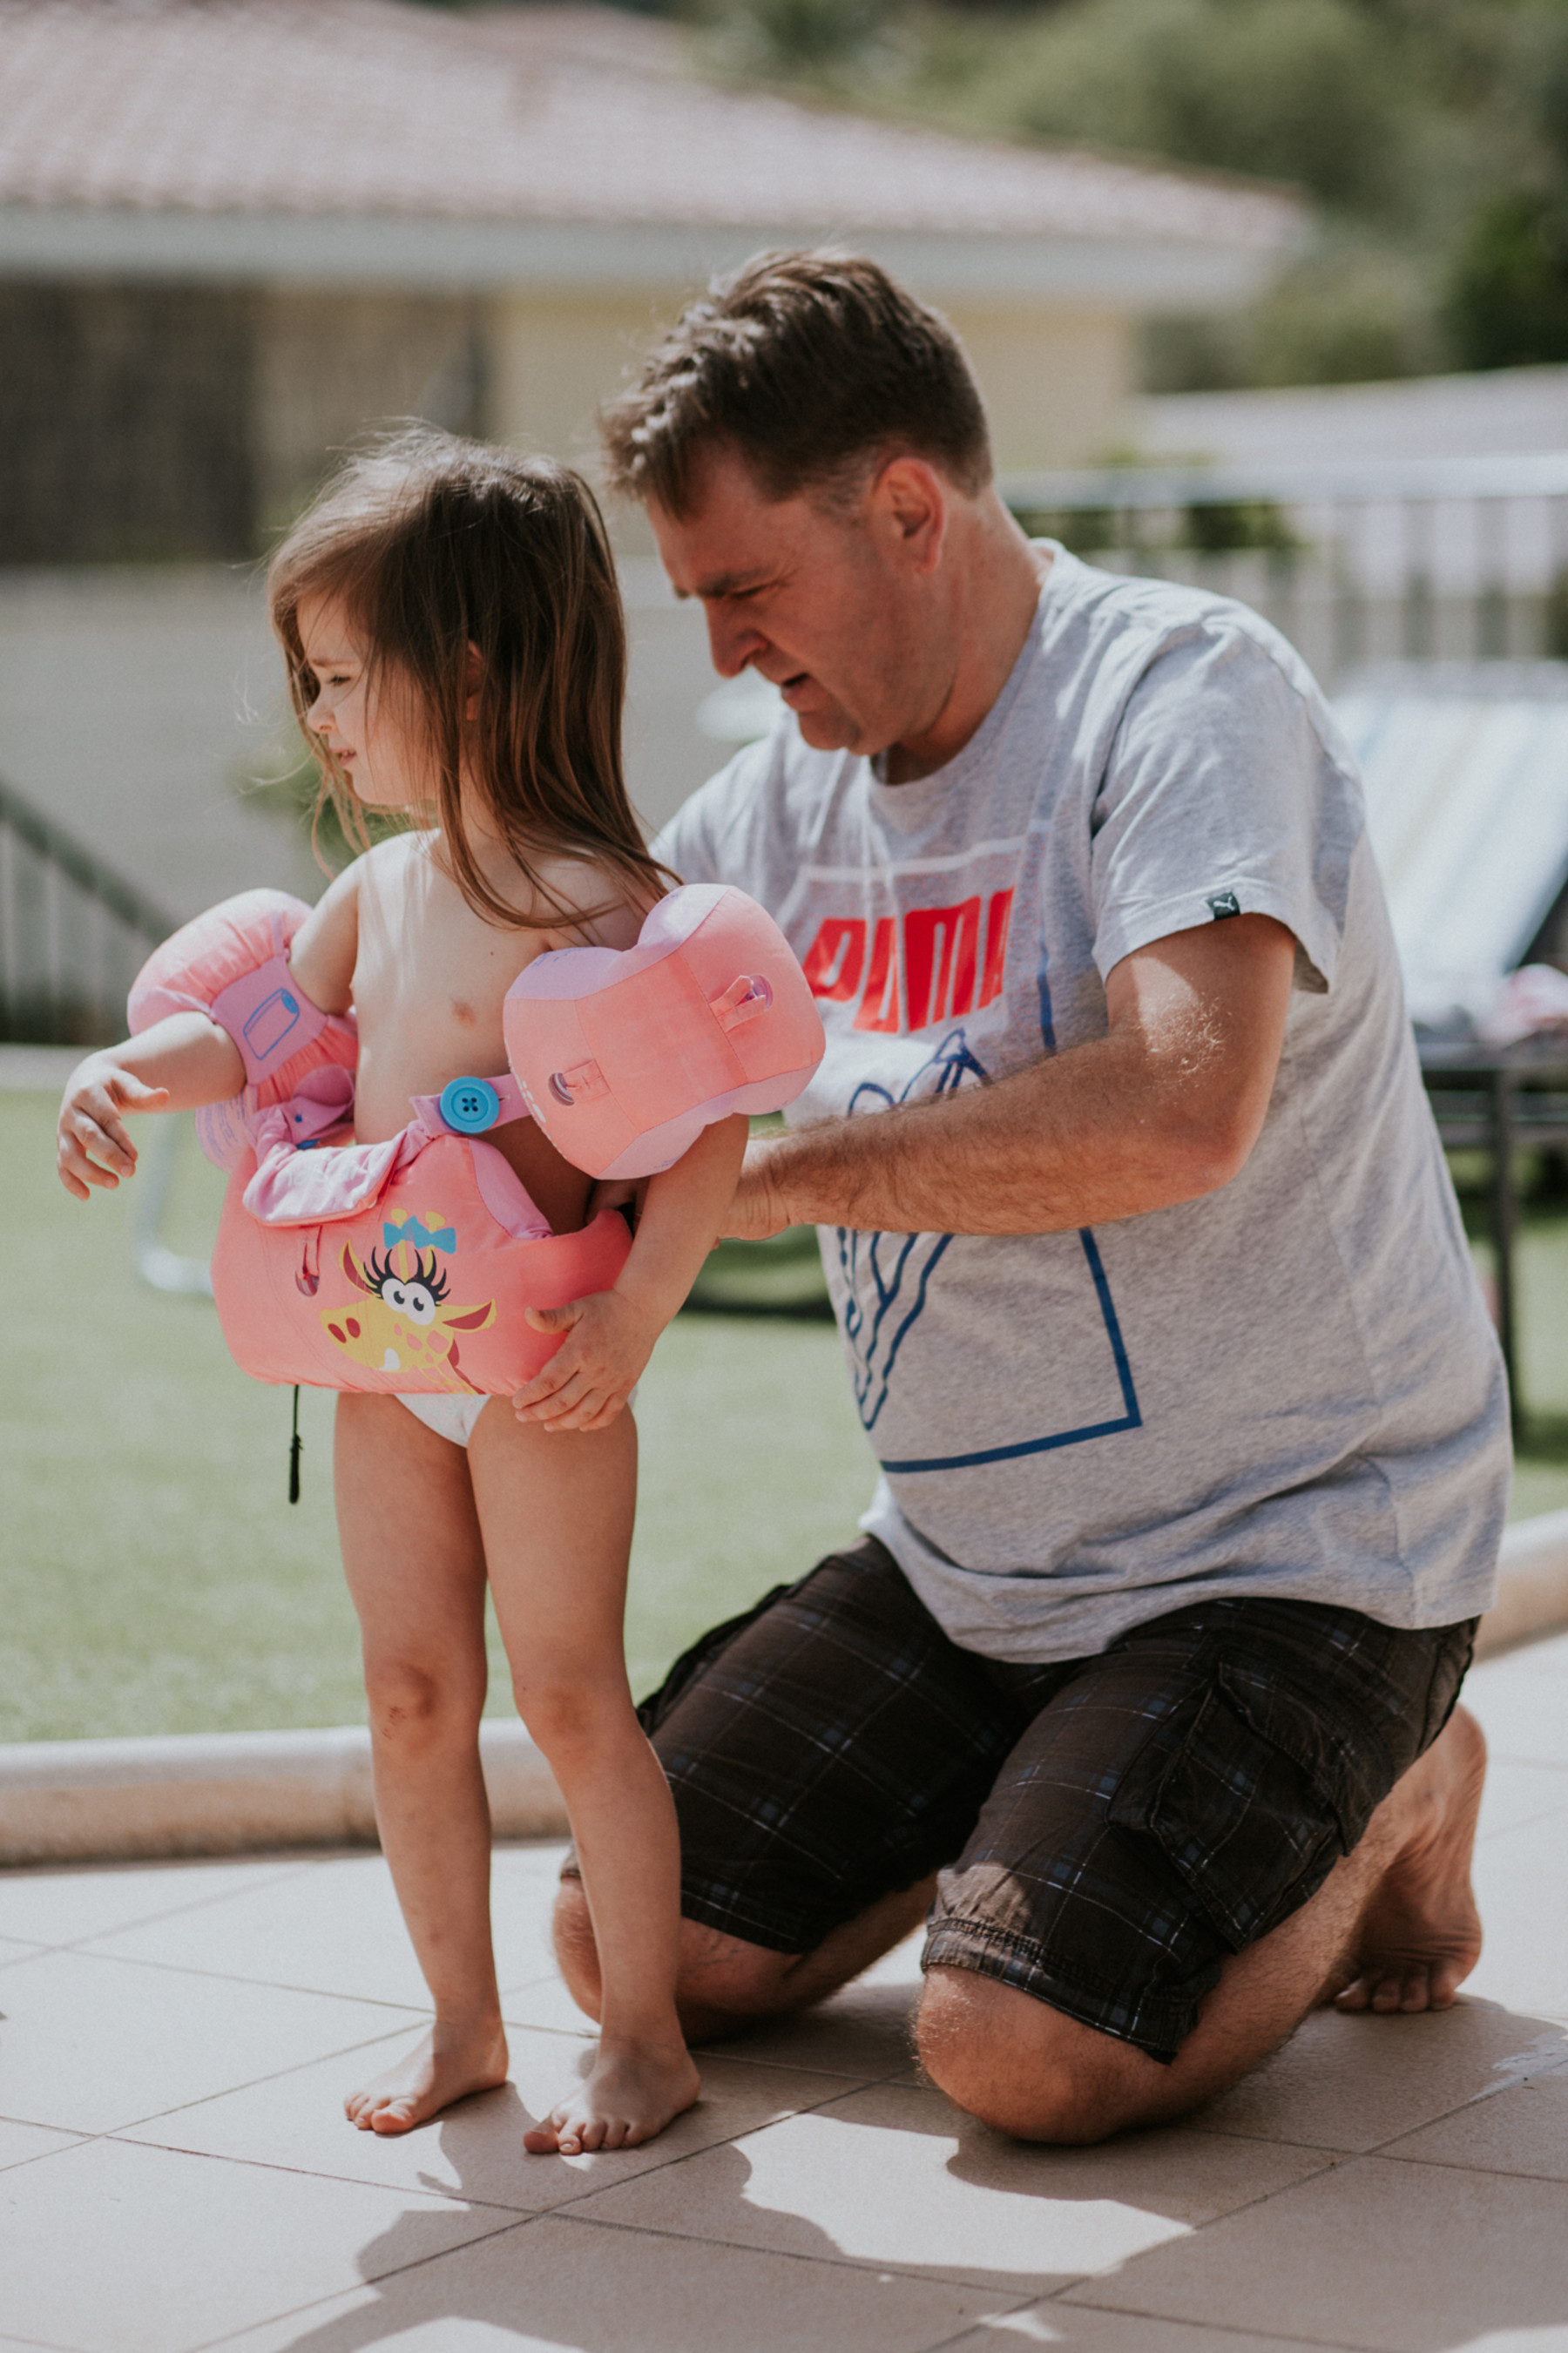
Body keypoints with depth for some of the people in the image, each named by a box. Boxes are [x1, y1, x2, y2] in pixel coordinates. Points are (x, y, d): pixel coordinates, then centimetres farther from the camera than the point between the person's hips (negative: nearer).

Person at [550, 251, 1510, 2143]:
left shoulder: (1185, 691, -18)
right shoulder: (785, 802, 5)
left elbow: (1180, 1111, -35)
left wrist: (772, 1173, -29)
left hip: (1288, 1543, -7)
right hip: (965, 1557, 7)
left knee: (1021, 2050, -23)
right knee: (631, 1950, 1)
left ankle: (1381, 1805, 6)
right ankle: (1036, 1801, 23)